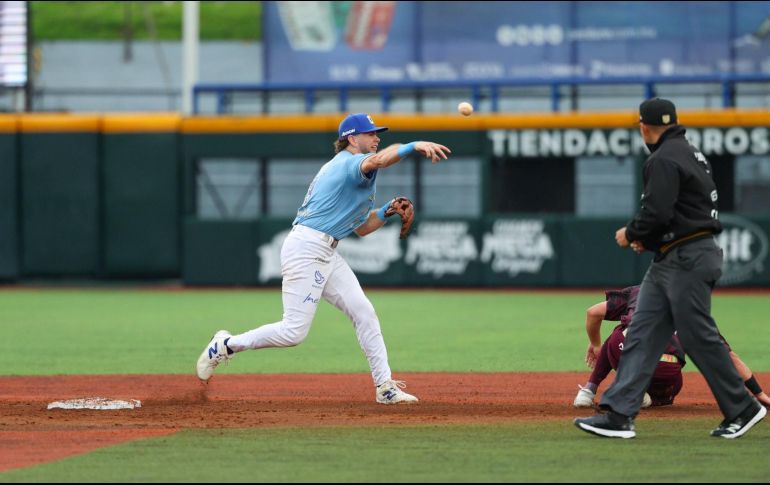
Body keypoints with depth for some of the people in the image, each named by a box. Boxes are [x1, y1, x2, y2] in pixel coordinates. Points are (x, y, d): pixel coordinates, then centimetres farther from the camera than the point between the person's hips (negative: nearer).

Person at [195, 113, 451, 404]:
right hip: (305, 249, -11)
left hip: (327, 254, 11)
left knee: (363, 312, 3)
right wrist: (414, 146, -47)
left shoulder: (345, 168, 22)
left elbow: (360, 228, 26)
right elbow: (378, 160, -34)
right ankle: (227, 345, 5)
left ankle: (385, 386, 3)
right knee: (294, 331, -12)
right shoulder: (348, 163, -8)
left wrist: (387, 212, 10)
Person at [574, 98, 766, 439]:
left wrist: (630, 234, -5)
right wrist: (646, 237, 16)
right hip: (668, 261, 11)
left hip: (688, 259, -11)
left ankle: (742, 409, 5)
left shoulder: (665, 159, -15)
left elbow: (657, 212, -23)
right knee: (642, 334, 4)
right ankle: (618, 414, -1)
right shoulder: (690, 153, 18)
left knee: (698, 336, -5)